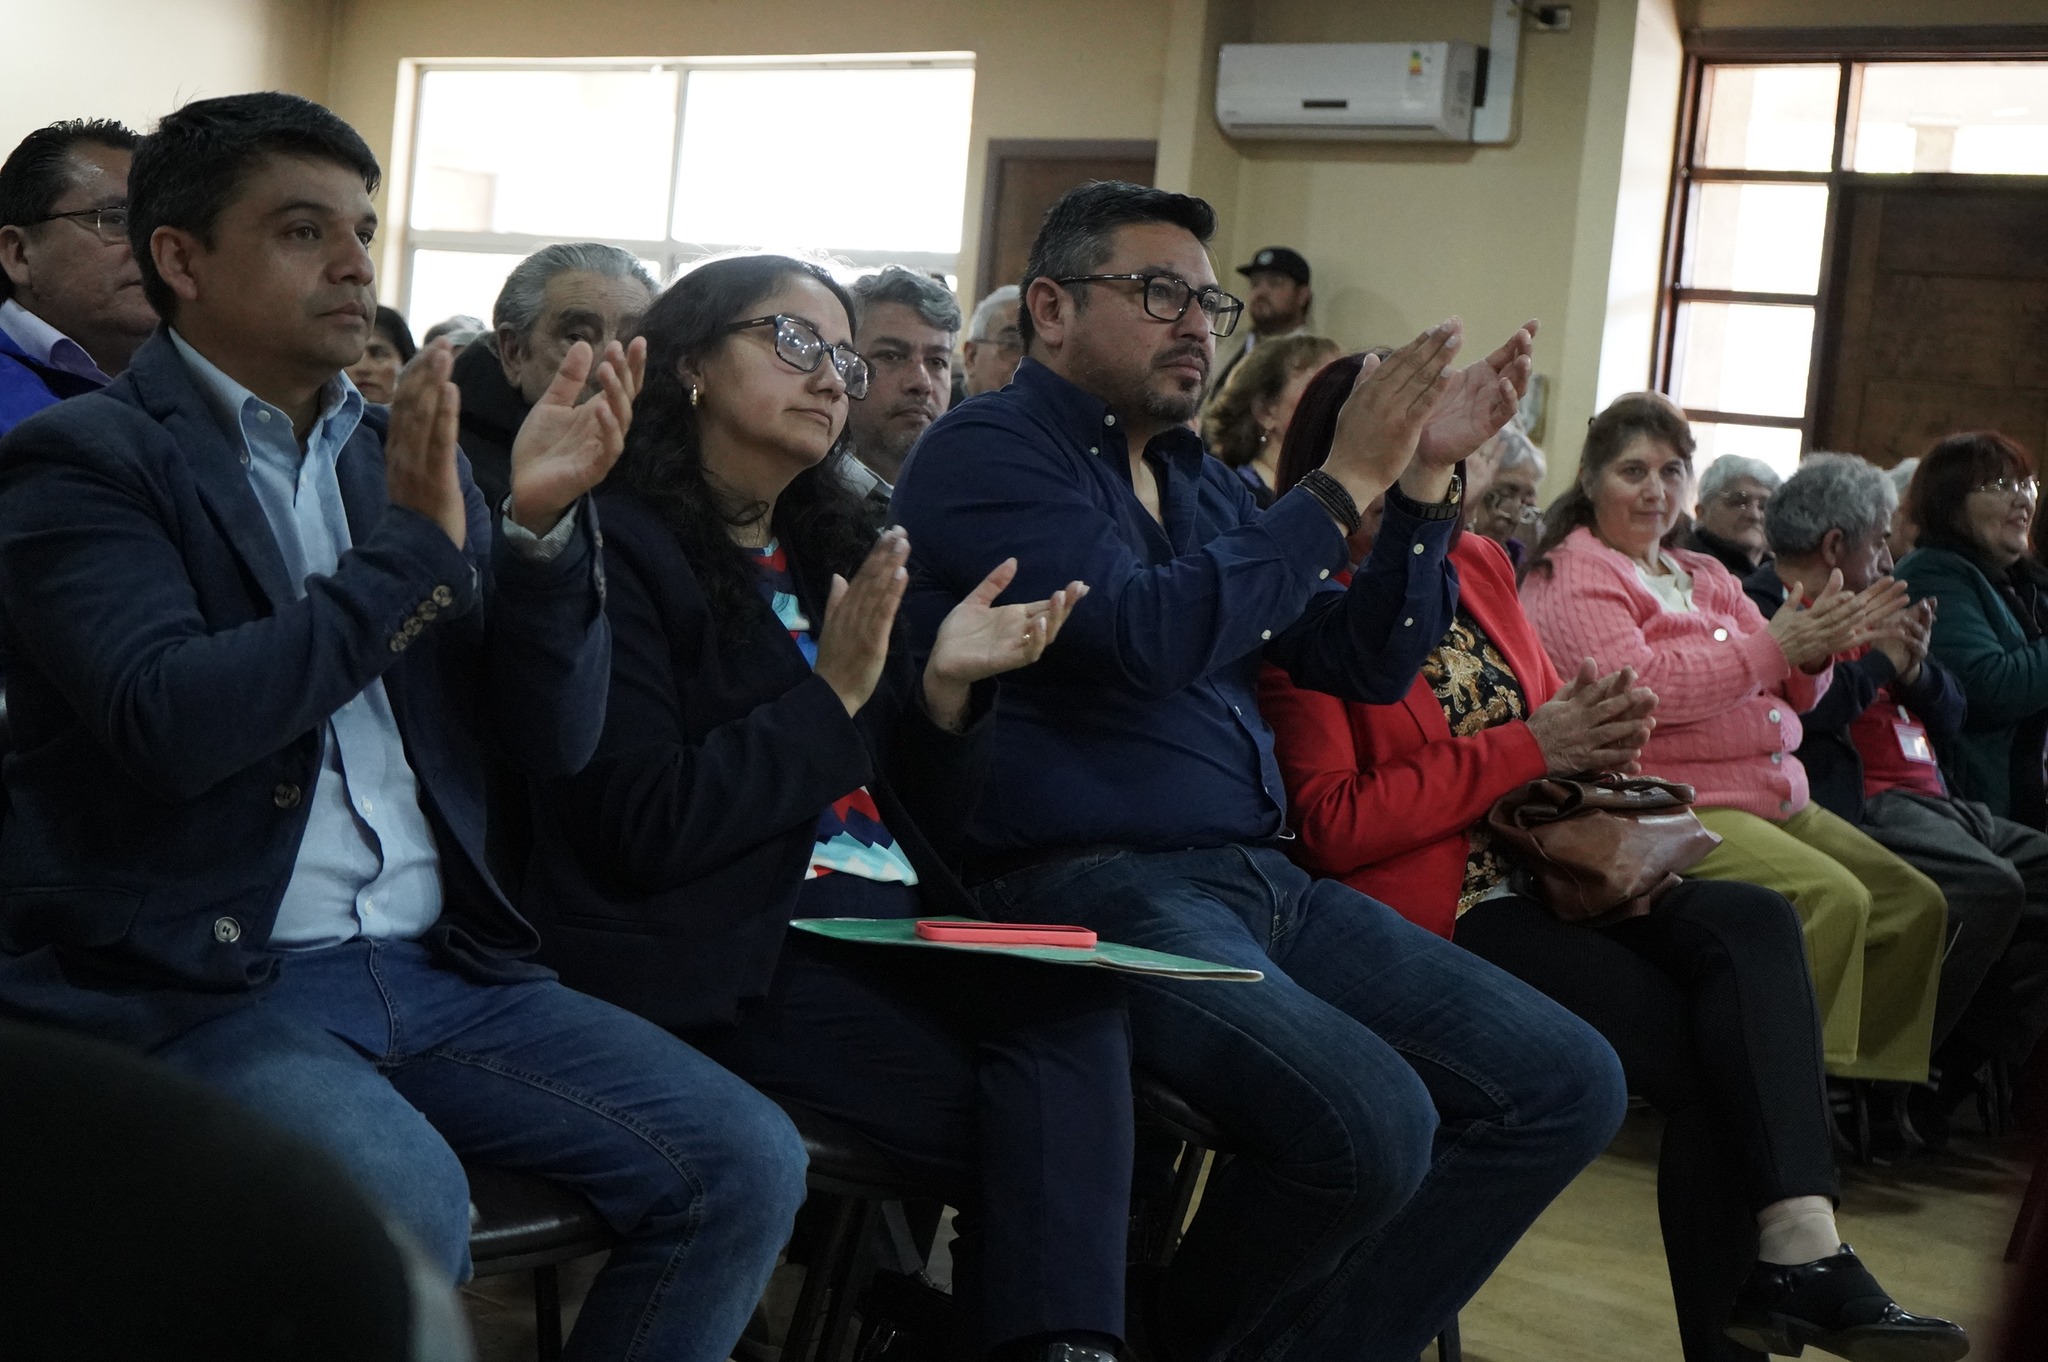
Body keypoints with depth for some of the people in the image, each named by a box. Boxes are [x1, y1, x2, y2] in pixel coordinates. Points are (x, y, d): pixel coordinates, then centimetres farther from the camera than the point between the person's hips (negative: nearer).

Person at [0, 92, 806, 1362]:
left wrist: (543, 523, -8)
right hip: (193, 980, -6)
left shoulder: (412, 451, 14)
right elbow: (176, 723, -18)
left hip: (436, 964, 6)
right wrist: (412, 548, -15)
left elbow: (556, 737, 9)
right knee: (399, 1208, -33)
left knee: (746, 1165, -8)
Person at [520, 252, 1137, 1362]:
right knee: (1049, 1115, -23)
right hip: (725, 954, -6)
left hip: (889, 927, 6)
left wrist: (945, 688, -1)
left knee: (1079, 1003, -26)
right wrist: (834, 691, -15)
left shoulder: (828, 549, 19)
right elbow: (646, 831, -13)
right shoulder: (621, 543, -3)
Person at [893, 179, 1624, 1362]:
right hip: (1083, 888, -8)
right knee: (1371, 1121, -29)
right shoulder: (987, 455, -4)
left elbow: (1370, 664, 16)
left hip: (1257, 877, 9)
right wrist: (1344, 484, -14)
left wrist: (1426, 479, 4)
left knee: (1567, 1085, 1)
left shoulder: (1204, 480, 20)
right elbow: (1147, 636, -20)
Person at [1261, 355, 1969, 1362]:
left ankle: (1797, 1248, -29)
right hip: (1435, 911, -7)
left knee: (1754, 923, -20)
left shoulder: (1477, 564, 15)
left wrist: (1594, 732, -3)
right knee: (1707, 1045, -18)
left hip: (1537, 869, 7)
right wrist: (1525, 750, -16)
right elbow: (1329, 826, -16)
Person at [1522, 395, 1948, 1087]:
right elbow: (1639, 686, -19)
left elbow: (1790, 694, 19)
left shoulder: (1705, 576, 22)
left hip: (1777, 797, 9)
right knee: (1832, 899, -28)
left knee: (1915, 904, 1)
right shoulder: (1571, 575, -3)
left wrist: (1817, 647, -4)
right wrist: (1771, 647, -20)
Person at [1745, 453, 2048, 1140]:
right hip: (1854, 803, -10)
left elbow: (1950, 722, 26)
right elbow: (1794, 716, -20)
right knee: (1986, 885, -31)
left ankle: (1961, 1072, -5)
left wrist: (1915, 668, 5)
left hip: (1928, 800, 10)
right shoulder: (1759, 608, -2)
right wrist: (1877, 660, -8)